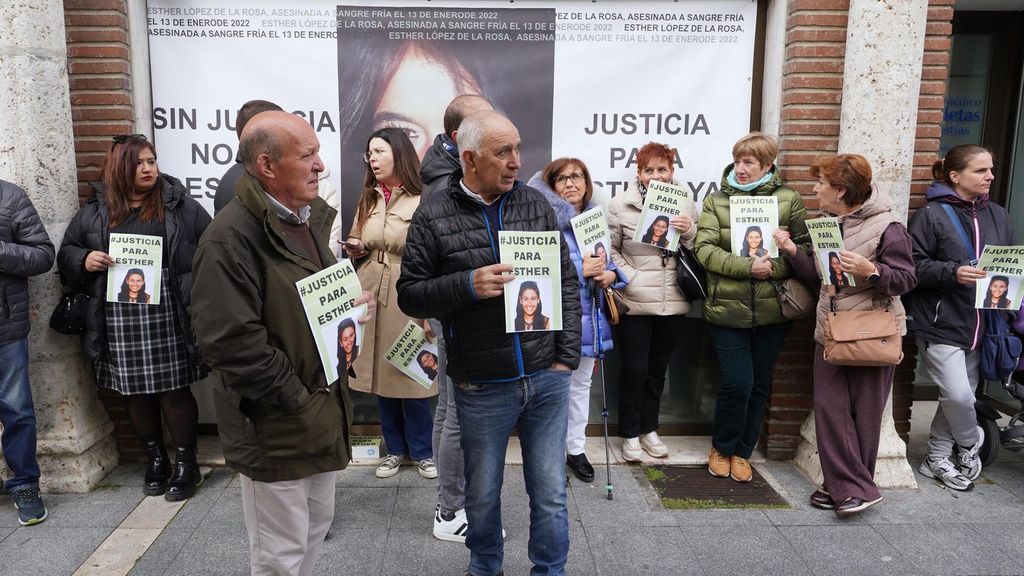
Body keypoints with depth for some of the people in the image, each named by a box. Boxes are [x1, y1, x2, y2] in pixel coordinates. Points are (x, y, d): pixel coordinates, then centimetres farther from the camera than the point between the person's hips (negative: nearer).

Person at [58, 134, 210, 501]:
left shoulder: (179, 205, 2)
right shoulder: (94, 212, 9)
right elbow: (66, 253, 17)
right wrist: (84, 260, -5)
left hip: (168, 317, -2)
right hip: (119, 321, 3)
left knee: (174, 390, 3)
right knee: (136, 392, 12)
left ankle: (186, 465, 18)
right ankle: (155, 460, 30)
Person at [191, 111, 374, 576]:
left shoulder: (311, 218, 9)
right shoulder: (232, 237, -21)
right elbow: (230, 341, -26)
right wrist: (294, 398, -19)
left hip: (322, 410, 9)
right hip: (274, 424, -8)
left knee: (317, 525, 24)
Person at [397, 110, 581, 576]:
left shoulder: (536, 205, 3)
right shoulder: (433, 217, -5)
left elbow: (566, 281, 6)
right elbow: (410, 294, -4)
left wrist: (567, 357, 1)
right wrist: (468, 285, -20)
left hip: (547, 380, 2)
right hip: (481, 388, -1)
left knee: (550, 493, 12)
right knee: (483, 493, 17)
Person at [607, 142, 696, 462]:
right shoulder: (621, 205, -5)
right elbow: (609, 249, -4)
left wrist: (689, 232, -12)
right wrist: (629, 277, -13)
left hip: (672, 302, 4)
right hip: (634, 302, -3)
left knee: (658, 370, 15)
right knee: (635, 369, 2)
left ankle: (649, 429, 32)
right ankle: (630, 434, 20)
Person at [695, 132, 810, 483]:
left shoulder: (788, 200, 3)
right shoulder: (716, 200, 2)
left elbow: (806, 246, 0)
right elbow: (704, 249, -9)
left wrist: (774, 266, -18)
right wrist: (747, 266, -20)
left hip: (771, 309, 2)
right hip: (728, 308, -2)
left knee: (760, 384, 11)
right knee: (737, 383, -4)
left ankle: (742, 452, 31)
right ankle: (721, 447, 23)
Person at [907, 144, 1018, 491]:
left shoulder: (997, 215, 10)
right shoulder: (931, 214, -7)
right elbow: (914, 264, -11)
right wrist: (953, 272, -23)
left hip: (978, 325, 6)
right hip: (941, 323, -6)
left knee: (958, 396, 11)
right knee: (958, 395, -11)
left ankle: (937, 459, 27)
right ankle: (971, 443, 21)